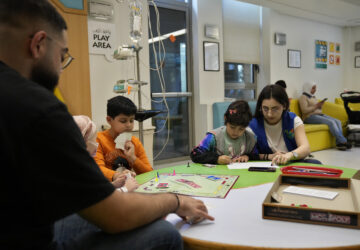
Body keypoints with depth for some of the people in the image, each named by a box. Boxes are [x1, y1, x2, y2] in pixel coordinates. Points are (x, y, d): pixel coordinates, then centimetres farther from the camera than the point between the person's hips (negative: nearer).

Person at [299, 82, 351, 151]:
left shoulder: (313, 97, 24)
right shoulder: (303, 97, -1)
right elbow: (305, 110, -14)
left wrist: (320, 105, 4)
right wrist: (316, 106, -14)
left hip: (320, 114, 8)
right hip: (310, 117, -8)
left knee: (337, 121, -15)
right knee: (331, 122, -27)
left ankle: (339, 143, -27)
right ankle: (342, 141, -27)